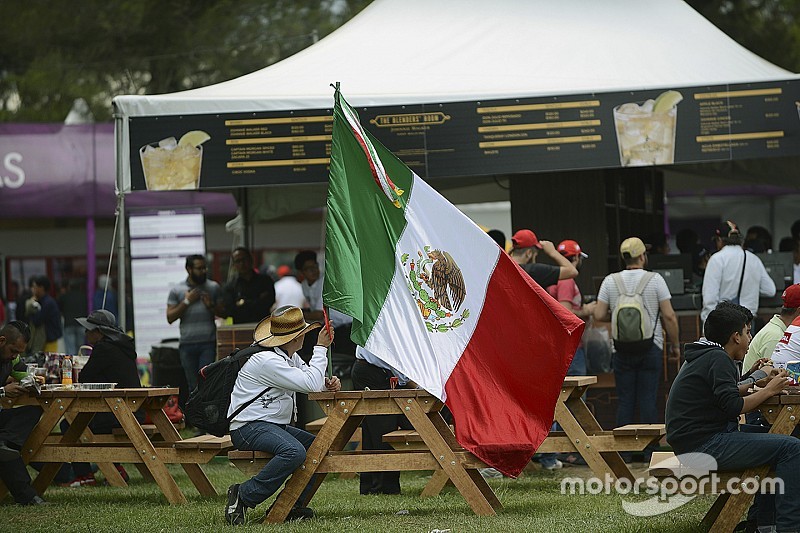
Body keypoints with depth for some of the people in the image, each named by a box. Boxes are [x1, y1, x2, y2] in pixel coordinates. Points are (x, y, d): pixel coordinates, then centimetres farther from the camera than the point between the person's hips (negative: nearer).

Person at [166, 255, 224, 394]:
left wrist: (211, 306, -10)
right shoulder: (177, 290, 7)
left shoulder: (214, 287, 9)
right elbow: (170, 317, 2)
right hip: (187, 344, 1)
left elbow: (224, 313, 9)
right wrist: (187, 302, -6)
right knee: (193, 384, 4)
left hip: (209, 342, -1)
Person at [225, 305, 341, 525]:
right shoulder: (267, 361, -20)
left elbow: (314, 382, 22)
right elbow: (311, 384, -24)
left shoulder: (289, 356, 13)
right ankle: (243, 496, -24)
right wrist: (320, 348, -13)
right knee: (294, 452, -34)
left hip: (275, 425, 11)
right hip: (249, 427, -11)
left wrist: (328, 383, -3)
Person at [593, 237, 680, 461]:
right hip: (650, 349, -2)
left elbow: (599, 315, -1)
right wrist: (675, 345, 5)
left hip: (622, 349, 2)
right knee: (649, 399, 0)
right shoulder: (655, 280, -5)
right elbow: (669, 316, -5)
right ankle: (649, 450, -1)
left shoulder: (610, 282, 1)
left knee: (625, 400, 6)